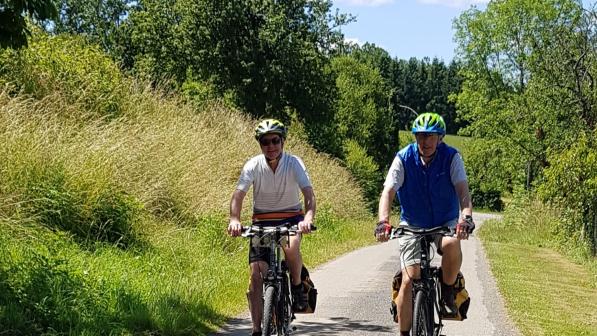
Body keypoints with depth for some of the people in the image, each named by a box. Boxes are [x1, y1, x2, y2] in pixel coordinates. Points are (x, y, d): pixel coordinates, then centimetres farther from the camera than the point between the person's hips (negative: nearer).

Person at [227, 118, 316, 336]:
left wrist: (308, 218, -45)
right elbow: (238, 195, -21)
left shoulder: (294, 163, -15)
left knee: (291, 246, -36)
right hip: (262, 221, 1)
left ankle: (298, 288, -9)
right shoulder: (253, 165, -12)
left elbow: (309, 194, -25)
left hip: (291, 217, -1)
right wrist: (234, 220, -40)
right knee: (256, 275, -8)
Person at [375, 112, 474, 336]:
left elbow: (462, 190, -25)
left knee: (452, 245, -35)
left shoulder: (451, 157, -13)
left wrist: (466, 217, -45)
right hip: (413, 225, 0)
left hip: (445, 223, 0)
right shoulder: (403, 159, -13)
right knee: (409, 280, -11)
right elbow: (388, 191, -23)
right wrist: (383, 221, -41)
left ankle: (447, 292, -9)